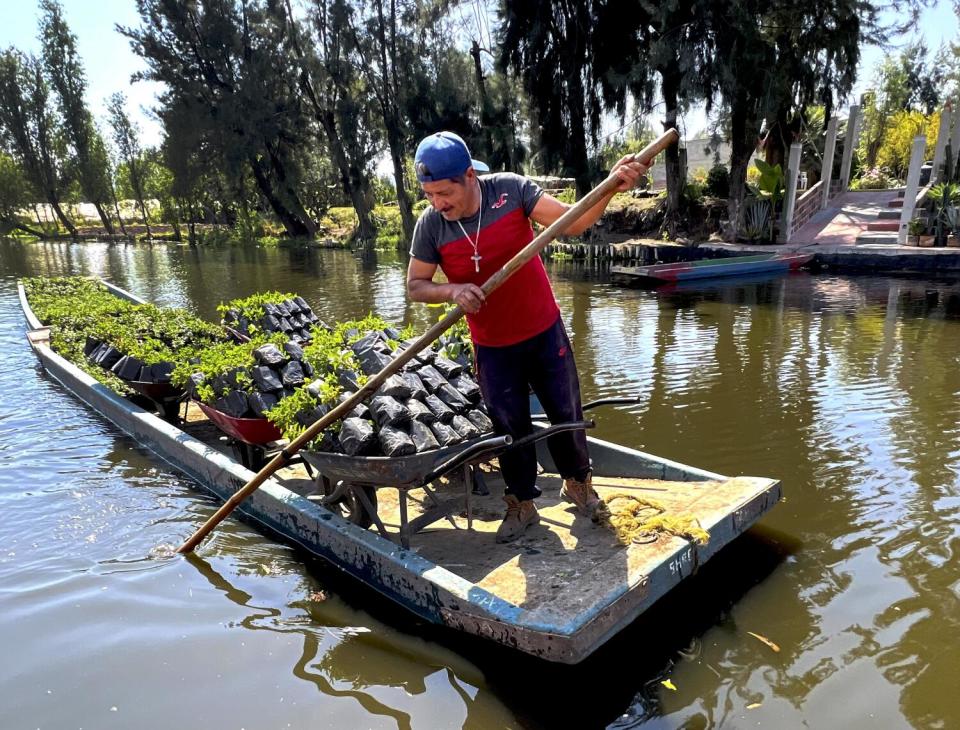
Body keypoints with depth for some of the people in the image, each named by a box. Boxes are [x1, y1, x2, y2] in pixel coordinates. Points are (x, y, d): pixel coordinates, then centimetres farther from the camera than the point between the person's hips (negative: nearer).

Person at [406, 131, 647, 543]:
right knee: (510, 426, 11)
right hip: (493, 347, 0)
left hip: (544, 330, 0)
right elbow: (415, 286, -6)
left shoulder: (510, 189, -16)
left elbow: (573, 223, -16)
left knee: (566, 412, 14)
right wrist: (452, 291, -26)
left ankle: (577, 481, 41)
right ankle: (521, 504, 33)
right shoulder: (430, 225, -15)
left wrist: (611, 186, -32)